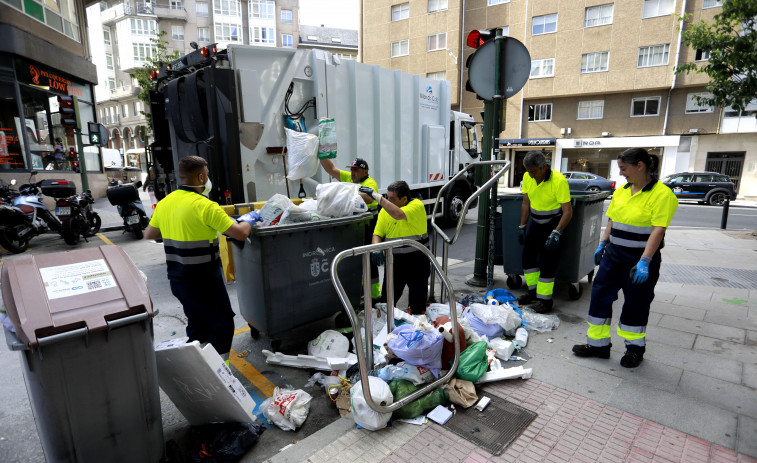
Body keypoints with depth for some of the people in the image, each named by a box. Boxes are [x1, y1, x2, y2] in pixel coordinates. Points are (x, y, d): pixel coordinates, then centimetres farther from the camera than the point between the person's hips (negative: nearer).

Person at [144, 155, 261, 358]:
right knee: (223, 325, 6)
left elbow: (149, 234, 18)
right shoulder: (205, 206, -19)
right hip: (203, 281, -8)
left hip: (177, 279, 8)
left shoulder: (164, 203, 5)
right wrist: (249, 218, 0)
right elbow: (241, 233, -20)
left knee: (197, 326, 22)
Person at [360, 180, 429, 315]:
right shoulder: (385, 210, 4)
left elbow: (398, 214, -32)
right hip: (394, 261, 4)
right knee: (386, 301, 9)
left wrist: (376, 195, -28)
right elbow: (377, 234, 3)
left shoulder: (417, 205, -13)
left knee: (418, 306, 5)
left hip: (416, 260, -4)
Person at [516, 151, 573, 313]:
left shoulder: (559, 181, -23)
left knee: (547, 262, -6)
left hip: (552, 225, -7)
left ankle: (545, 299, 5)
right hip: (535, 223, 7)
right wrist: (522, 226, 5)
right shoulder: (527, 177, -4)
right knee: (527, 257, 10)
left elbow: (567, 211, -23)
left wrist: (556, 233, -31)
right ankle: (533, 292, 25)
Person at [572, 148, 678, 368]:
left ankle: (635, 348, 29)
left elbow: (657, 230, -20)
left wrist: (644, 262, -25)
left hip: (640, 259, -6)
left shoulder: (662, 194, -14)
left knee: (636, 304, 8)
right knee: (600, 295, 6)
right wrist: (602, 245, 11)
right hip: (614, 255, 7)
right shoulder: (621, 190, 8)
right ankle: (599, 344, 19)